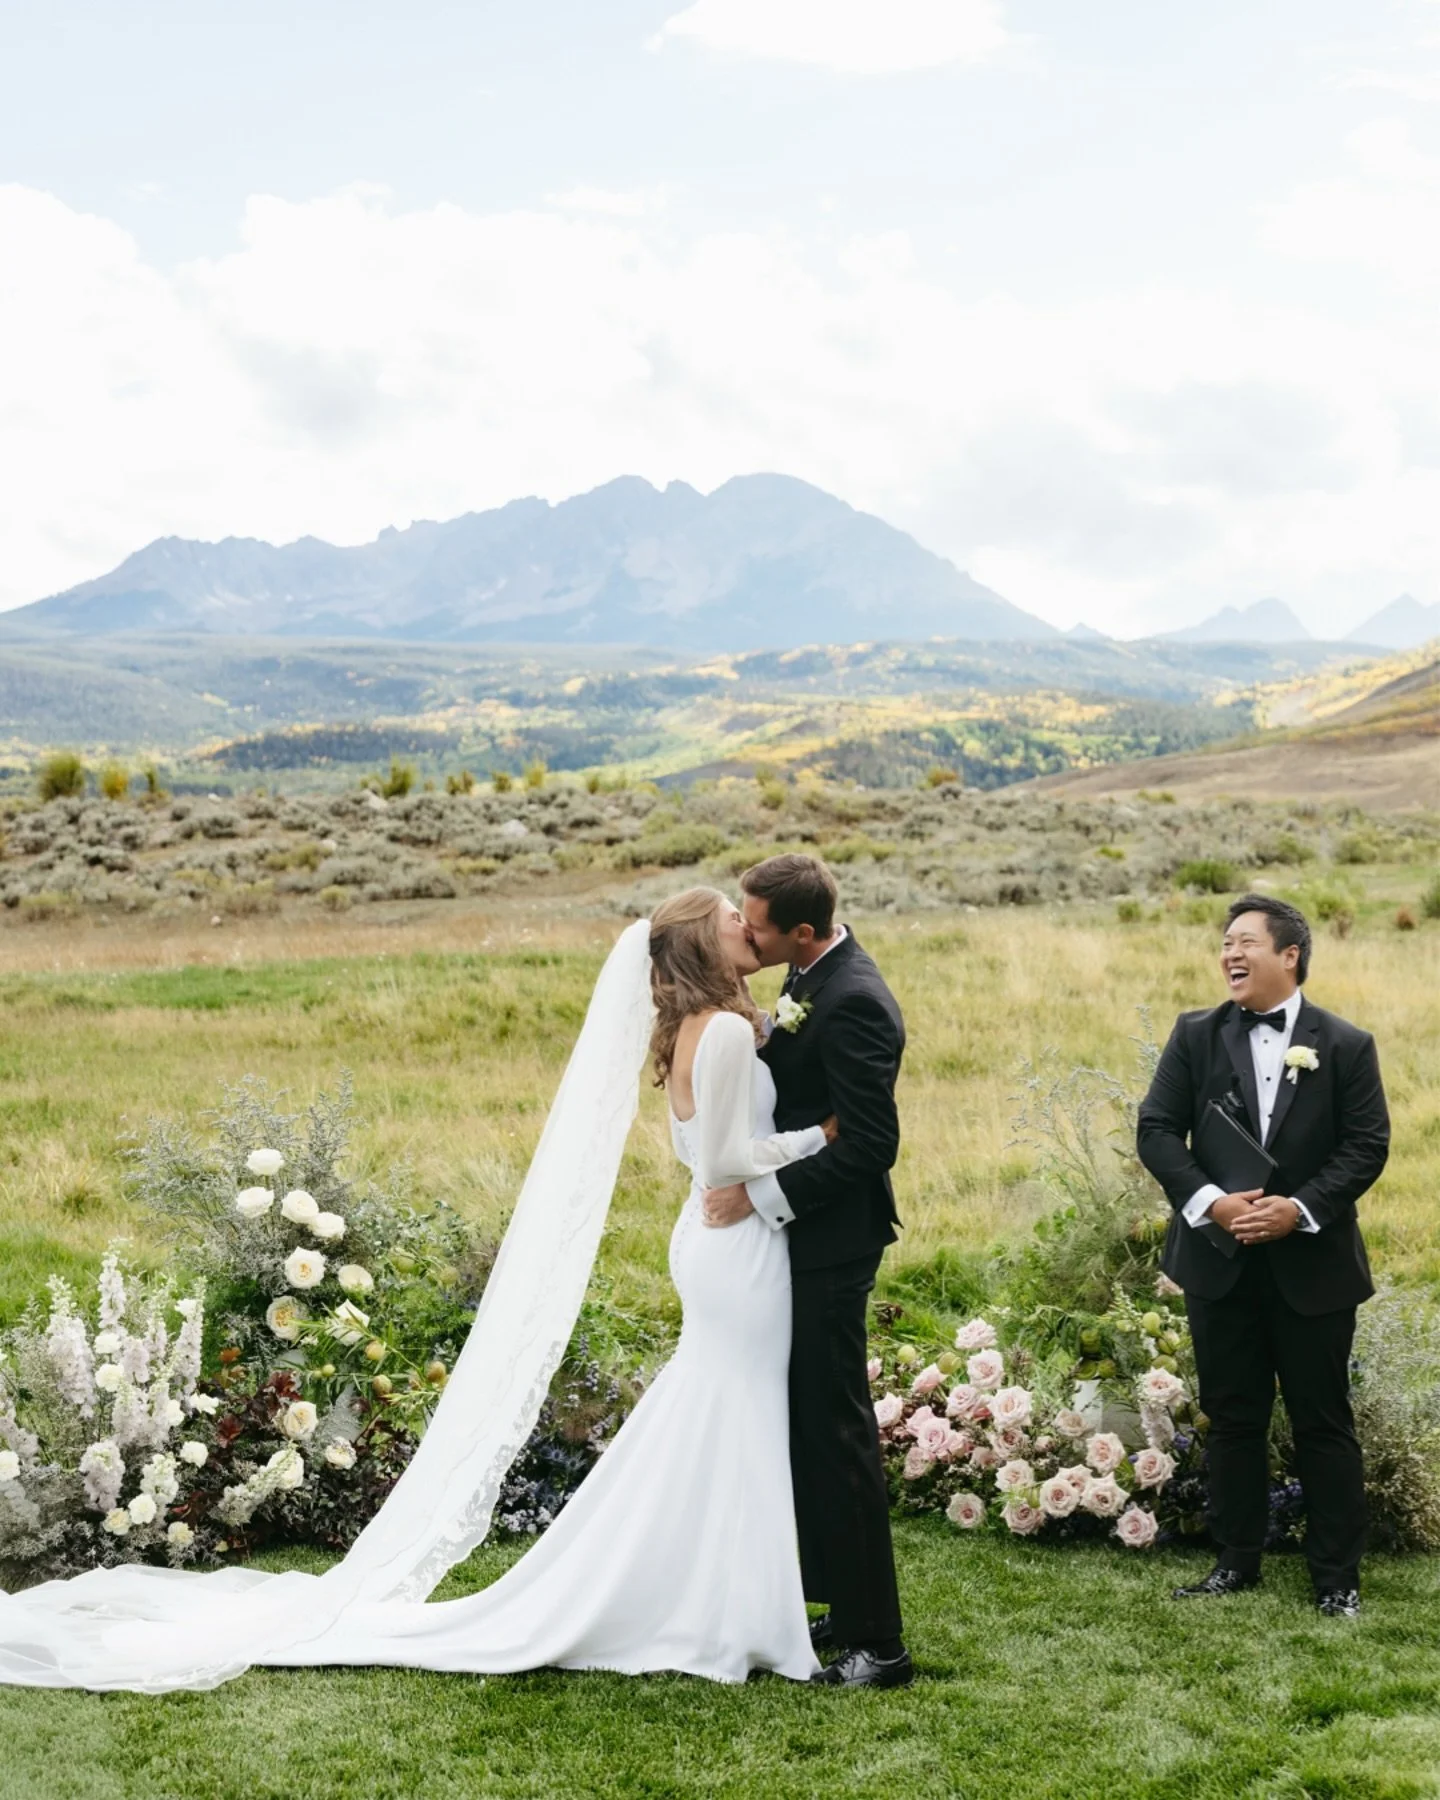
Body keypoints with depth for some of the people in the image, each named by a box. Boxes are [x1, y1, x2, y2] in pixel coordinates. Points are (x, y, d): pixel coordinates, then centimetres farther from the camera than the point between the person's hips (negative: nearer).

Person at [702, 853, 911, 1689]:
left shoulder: (853, 1002, -23)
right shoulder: (814, 978, 8)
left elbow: (870, 1143, -25)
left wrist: (763, 1197, -21)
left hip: (832, 1241, -10)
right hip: (807, 1228, 10)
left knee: (836, 1432, -4)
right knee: (812, 1424, 17)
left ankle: (875, 1643, 5)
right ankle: (842, 1609, 29)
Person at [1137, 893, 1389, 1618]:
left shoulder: (1345, 1046, -3)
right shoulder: (1197, 1035, 2)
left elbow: (1366, 1146, -6)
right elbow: (1157, 1129, -3)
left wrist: (1300, 1209, -18)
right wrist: (1208, 1201, -17)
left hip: (1312, 1264, -2)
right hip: (1220, 1262, 2)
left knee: (1323, 1423, 5)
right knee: (1232, 1417, 11)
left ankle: (1336, 1576, 16)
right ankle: (1237, 1560, 24)